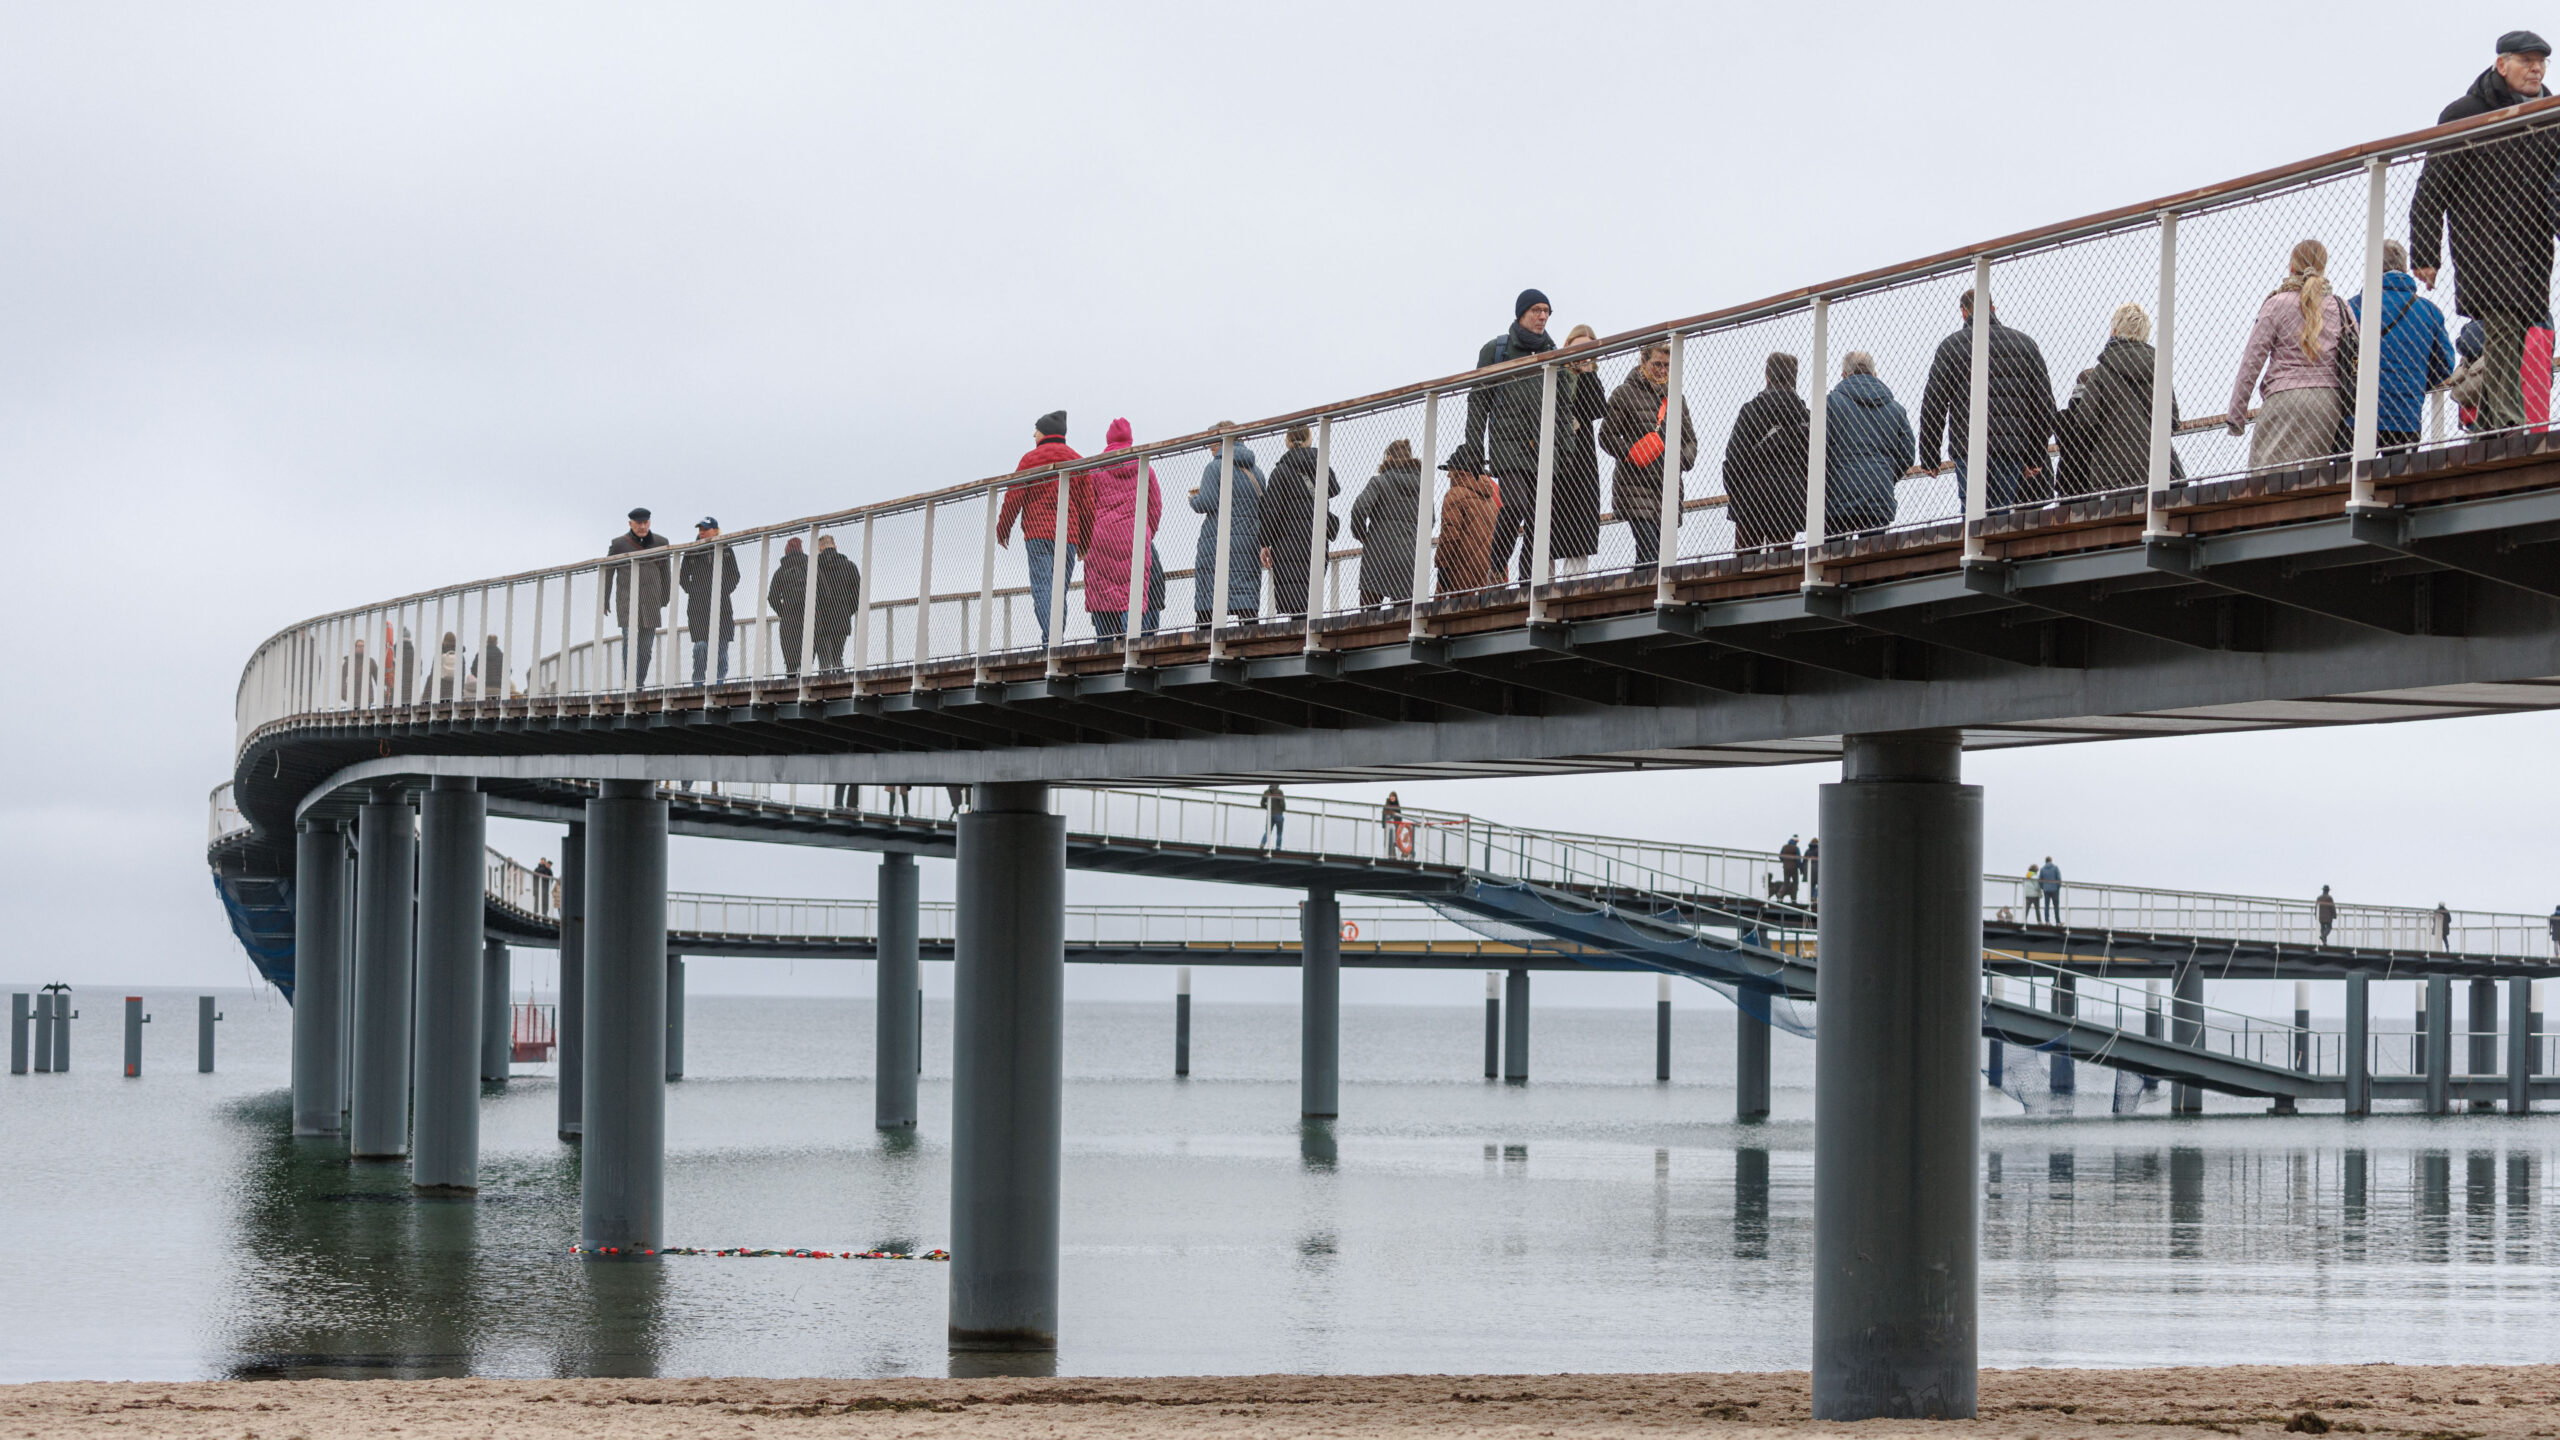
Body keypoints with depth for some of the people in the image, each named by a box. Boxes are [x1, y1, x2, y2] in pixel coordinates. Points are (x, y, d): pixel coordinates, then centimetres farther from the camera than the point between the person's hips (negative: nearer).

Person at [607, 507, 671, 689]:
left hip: (651, 602, 3)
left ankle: (639, 686, 8)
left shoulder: (660, 543, 10)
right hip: (626, 601, -3)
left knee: (646, 646, 1)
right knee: (630, 640, -17)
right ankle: (631, 683, -23)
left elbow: (665, 573, 18)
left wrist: (665, 600, 17)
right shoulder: (619, 544, 3)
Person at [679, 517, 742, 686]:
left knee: (721, 644, 0)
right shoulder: (691, 552, 8)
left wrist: (723, 592, -2)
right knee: (701, 645, -10)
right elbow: (683, 577, 14)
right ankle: (697, 681, -8)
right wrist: (693, 591, 0)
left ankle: (720, 678, 7)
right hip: (697, 607, -1)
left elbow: (734, 576, 10)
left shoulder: (726, 550, 7)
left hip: (720, 604, 1)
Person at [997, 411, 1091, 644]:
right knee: (1060, 589, 7)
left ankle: (1050, 637, -26)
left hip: (1038, 534, -4)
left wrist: (1002, 528, 11)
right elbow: (1087, 503, 13)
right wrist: (1086, 541, 19)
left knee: (1042, 587, -10)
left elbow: (1014, 496, 0)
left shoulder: (1031, 458, 3)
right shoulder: (1077, 461, 14)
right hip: (1069, 536, 4)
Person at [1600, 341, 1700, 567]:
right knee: (1649, 550, -20)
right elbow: (1607, 435, -2)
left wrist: (1682, 460, 1)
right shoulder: (1626, 393, 2)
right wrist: (1632, 454, -17)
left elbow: (1690, 439, 23)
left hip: (1668, 488, 6)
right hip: (1635, 486, -6)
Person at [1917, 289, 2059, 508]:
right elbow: (2044, 405, 13)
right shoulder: (2024, 344, 14)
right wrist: (2035, 458, 17)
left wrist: (1928, 458, 9)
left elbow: (1933, 406, 3)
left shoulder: (1951, 346, 5)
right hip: (2013, 447, 2)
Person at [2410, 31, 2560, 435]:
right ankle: (2510, 431, -24)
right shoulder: (2464, 114, 4)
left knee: (2510, 343, 2)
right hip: (2482, 247, -5)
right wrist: (2425, 255, -5)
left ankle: (2486, 433, 6)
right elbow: (2432, 189, 1)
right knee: (2504, 332, -17)